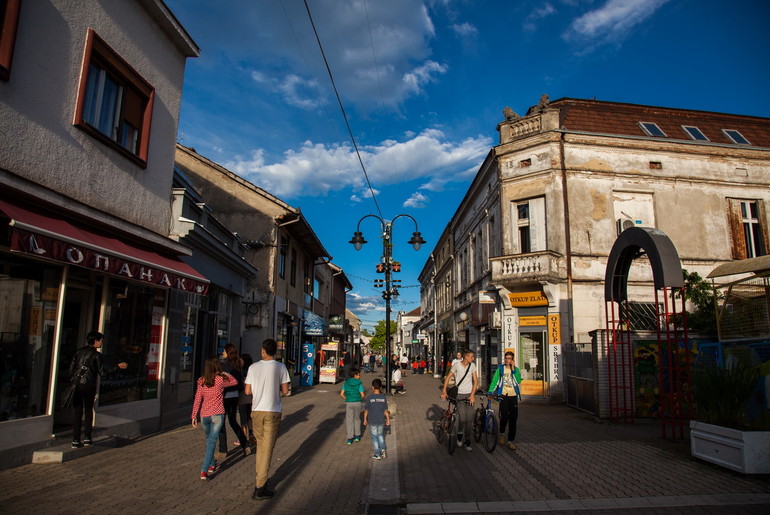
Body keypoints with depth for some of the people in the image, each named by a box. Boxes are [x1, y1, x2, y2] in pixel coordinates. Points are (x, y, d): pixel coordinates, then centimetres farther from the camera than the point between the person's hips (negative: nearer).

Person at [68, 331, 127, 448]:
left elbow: (71, 368, 9)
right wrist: (118, 366, -1)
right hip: (88, 385, -4)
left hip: (76, 385, 4)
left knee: (77, 412, 7)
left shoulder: (78, 352, 8)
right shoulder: (97, 355, -7)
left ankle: (75, 440, 5)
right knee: (88, 411, 11)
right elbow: (103, 372, -8)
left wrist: (71, 381, 17)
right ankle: (87, 438, 11)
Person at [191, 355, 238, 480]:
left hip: (204, 415, 4)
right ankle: (204, 471, -5)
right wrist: (224, 373, 11)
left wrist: (194, 416, 7)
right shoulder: (220, 379, -11)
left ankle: (212, 465, 35)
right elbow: (235, 381, 6)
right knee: (212, 441, 1)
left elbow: (197, 400, 1)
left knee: (208, 440, 22)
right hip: (217, 414, -4)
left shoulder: (201, 381, 0)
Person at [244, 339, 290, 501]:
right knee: (267, 449, 2)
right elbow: (285, 391, -5)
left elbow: (247, 391, 2)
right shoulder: (280, 367, -6)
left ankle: (259, 477, 26)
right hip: (273, 411, -2)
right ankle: (259, 489, 4)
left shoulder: (253, 367, -1)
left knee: (260, 444, 20)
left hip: (257, 410, 3)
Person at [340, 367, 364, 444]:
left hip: (348, 403, 1)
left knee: (349, 420, 7)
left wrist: (347, 399, 11)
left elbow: (341, 394, -3)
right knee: (357, 419, 19)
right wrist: (360, 399, 9)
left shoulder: (346, 383, -1)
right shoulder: (359, 383, -8)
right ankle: (357, 436, 26)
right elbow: (362, 395, -11)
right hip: (357, 403, -1)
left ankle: (350, 438, 5)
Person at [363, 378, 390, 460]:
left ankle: (377, 454, 15)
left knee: (374, 437, 10)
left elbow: (366, 410, -7)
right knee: (380, 435, 23)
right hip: (381, 420, 3)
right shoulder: (384, 398, -7)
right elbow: (386, 410, -1)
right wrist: (388, 420, 10)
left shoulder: (369, 398, -13)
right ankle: (383, 449, 8)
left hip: (372, 421, -3)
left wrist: (365, 420, 6)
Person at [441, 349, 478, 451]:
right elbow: (448, 378, -3)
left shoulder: (472, 366, 0)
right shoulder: (457, 365, -9)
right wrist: (444, 391, -10)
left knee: (470, 419, -1)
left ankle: (467, 440, 17)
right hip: (459, 394, -3)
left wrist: (472, 395, -7)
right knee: (462, 418, -10)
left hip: (469, 394, 3)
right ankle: (460, 434, 20)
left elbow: (475, 381, 2)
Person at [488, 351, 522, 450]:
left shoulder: (516, 369, 9)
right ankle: (502, 433, 17)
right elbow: (495, 381, 2)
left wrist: (513, 369, -11)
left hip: (513, 396, 2)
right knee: (504, 416, -13)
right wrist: (490, 392, -9)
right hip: (503, 395, -1)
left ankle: (511, 441, 11)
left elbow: (519, 381, -8)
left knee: (513, 418, -1)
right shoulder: (500, 369, 7)